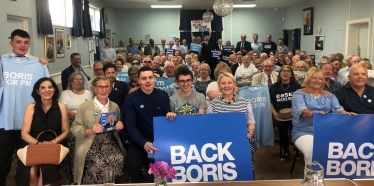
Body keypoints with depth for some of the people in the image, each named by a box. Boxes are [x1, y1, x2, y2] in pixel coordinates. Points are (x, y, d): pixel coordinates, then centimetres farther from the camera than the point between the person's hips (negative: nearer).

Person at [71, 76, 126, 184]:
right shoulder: (84, 106, 3)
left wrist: (120, 126, 1)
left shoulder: (115, 107, 13)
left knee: (119, 159, -25)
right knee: (99, 163, -30)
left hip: (110, 144, 3)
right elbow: (75, 129, 2)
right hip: (91, 146, -3)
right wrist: (90, 131, -15)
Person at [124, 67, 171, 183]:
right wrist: (144, 143, -24)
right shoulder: (131, 99, -5)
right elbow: (130, 126, -9)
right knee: (132, 166, -25)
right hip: (140, 141, -1)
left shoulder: (163, 95, 2)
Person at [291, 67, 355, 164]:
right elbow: (301, 110, -17)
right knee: (311, 151, -32)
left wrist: (346, 113, -23)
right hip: (304, 132, -3)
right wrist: (313, 114, -38)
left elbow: (338, 109, 1)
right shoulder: (299, 94, 1)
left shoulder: (329, 95, 16)